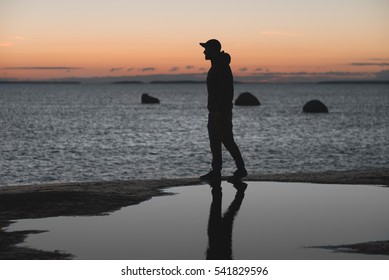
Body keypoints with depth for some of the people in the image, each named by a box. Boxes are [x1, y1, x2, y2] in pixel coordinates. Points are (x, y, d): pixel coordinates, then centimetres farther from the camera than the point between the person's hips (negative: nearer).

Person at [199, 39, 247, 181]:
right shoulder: (216, 66, 16)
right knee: (214, 142, 8)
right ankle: (216, 171, 10)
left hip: (221, 112, -10)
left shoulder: (222, 67, -16)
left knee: (227, 140, -7)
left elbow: (225, 90, -23)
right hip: (214, 111, 10)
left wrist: (220, 111, -26)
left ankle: (241, 169, -1)